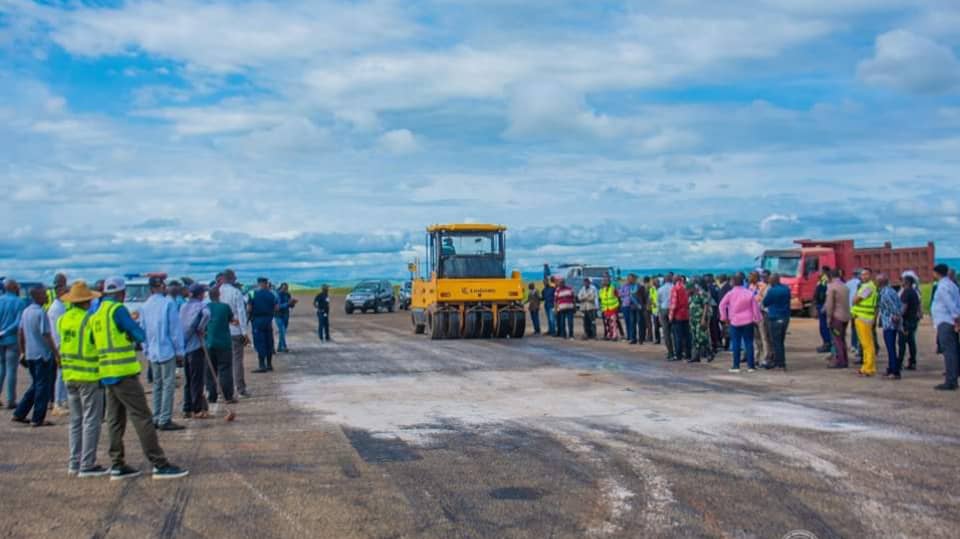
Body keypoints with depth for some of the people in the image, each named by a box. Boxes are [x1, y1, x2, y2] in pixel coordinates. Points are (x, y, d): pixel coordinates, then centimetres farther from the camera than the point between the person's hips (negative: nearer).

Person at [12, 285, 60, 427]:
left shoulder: (25, 311, 9)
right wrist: (56, 354, -14)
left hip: (30, 355, 8)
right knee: (43, 387, 1)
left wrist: (22, 351, 24)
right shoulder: (41, 313, -16)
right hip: (43, 355, -8)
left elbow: (21, 333, 15)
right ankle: (38, 419, 4)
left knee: (35, 385, 19)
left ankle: (19, 414, 19)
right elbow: (47, 335, -18)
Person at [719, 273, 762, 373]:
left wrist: (724, 317, 1)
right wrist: (756, 319, 10)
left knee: (736, 343, 3)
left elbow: (722, 305, -9)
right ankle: (750, 366, 5)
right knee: (749, 343, 5)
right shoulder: (749, 293, -1)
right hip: (748, 321, 1)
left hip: (735, 321, -1)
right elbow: (755, 307, 1)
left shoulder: (730, 293, -6)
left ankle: (736, 366, 1)